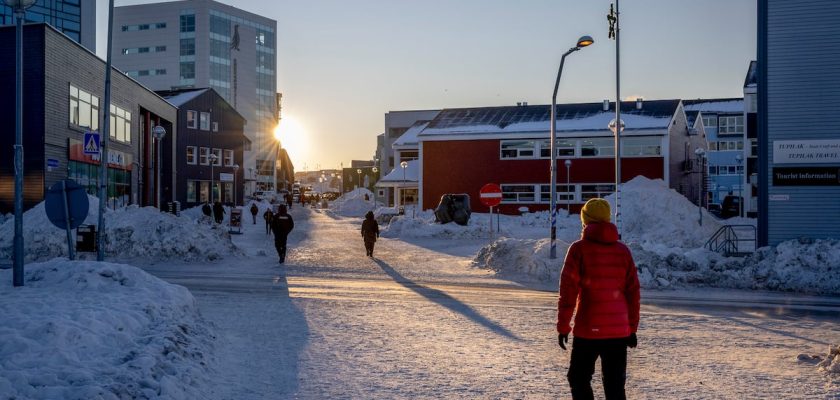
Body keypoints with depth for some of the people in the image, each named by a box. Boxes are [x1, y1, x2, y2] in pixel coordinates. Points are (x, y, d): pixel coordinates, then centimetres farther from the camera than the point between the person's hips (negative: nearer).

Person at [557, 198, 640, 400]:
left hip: (587, 330, -4)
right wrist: (632, 328, 15)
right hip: (619, 330, 4)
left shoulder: (579, 249, -7)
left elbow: (568, 291, -10)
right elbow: (633, 292, 8)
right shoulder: (623, 250, 5)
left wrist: (563, 326, -4)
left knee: (579, 378, 12)